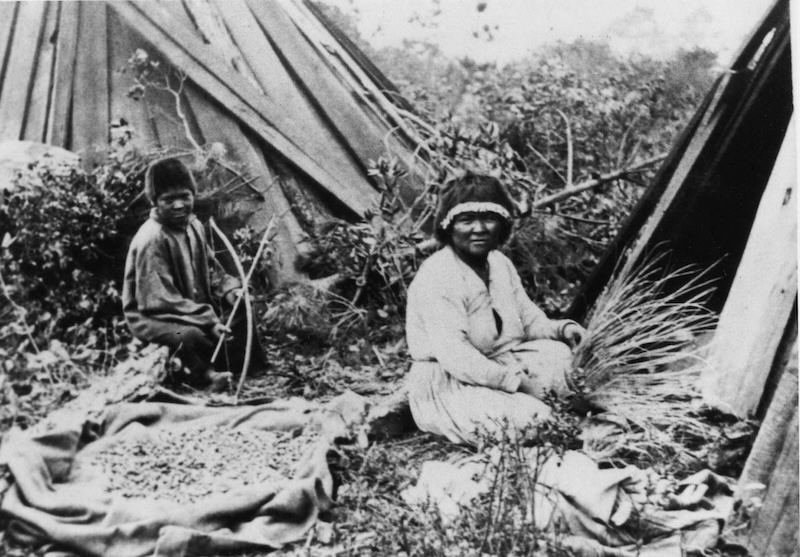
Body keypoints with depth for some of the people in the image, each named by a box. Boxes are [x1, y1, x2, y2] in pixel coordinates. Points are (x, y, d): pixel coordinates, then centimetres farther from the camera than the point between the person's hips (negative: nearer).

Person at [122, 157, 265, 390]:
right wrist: (208, 321, -30)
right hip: (153, 317, -8)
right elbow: (159, 301, -26)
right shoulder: (150, 240, -25)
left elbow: (211, 270, 14)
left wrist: (230, 290, -8)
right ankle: (204, 373, -6)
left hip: (193, 307, 9)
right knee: (191, 336, -36)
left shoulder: (193, 225, 2)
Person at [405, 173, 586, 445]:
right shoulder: (437, 277, -21)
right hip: (446, 384, -8)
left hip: (496, 368, 9)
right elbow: (454, 357, -27)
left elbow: (529, 320, 12)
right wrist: (518, 381, -25)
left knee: (559, 354, -8)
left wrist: (562, 328, -9)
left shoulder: (500, 263, 9)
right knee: (534, 418, -25)